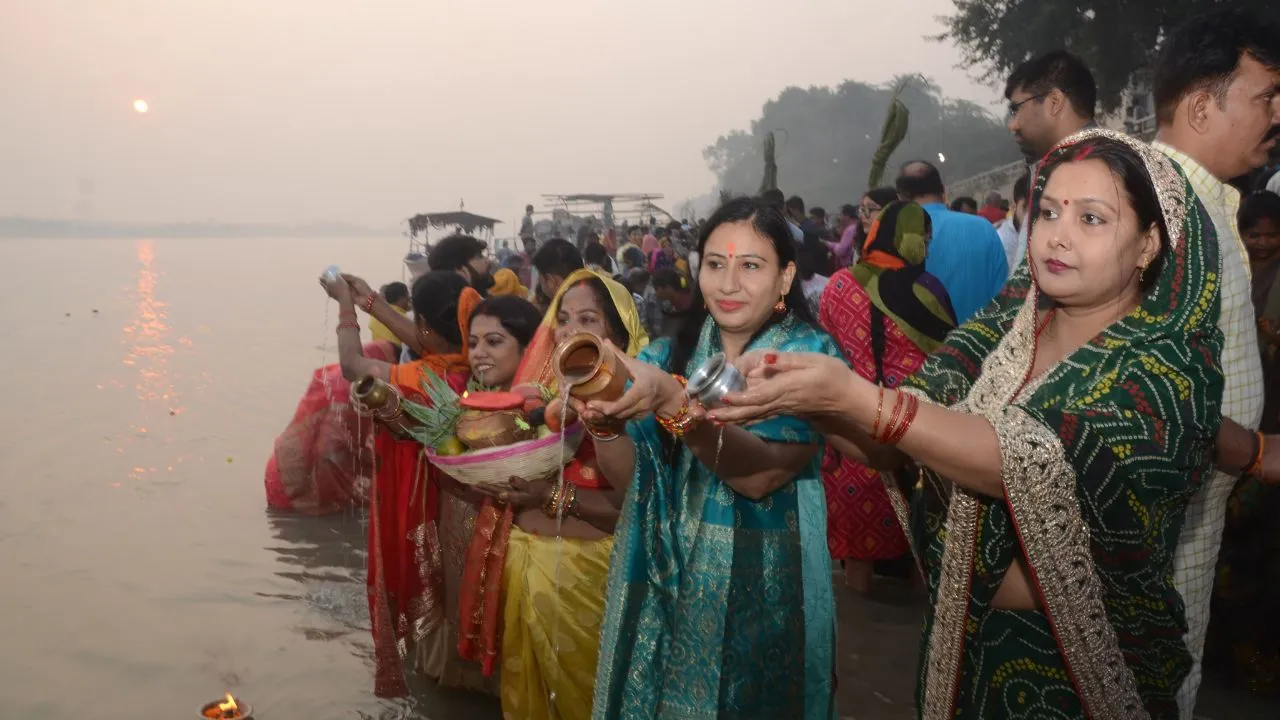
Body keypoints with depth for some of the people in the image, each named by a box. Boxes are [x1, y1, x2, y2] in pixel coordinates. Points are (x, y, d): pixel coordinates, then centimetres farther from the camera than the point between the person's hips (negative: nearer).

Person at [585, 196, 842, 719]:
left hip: (759, 588, -3)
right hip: (663, 582, 3)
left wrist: (671, 400, -36)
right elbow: (628, 477, -4)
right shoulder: (669, 354, 3)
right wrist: (602, 420, -24)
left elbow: (759, 474, -24)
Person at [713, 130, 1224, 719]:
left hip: (1081, 669, -4)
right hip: (959, 642, 5)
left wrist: (856, 399, -41)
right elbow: (893, 444, -11)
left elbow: (1039, 465, -32)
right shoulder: (1003, 324, -1)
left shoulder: (1173, 364, -16)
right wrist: (809, 397, -32)